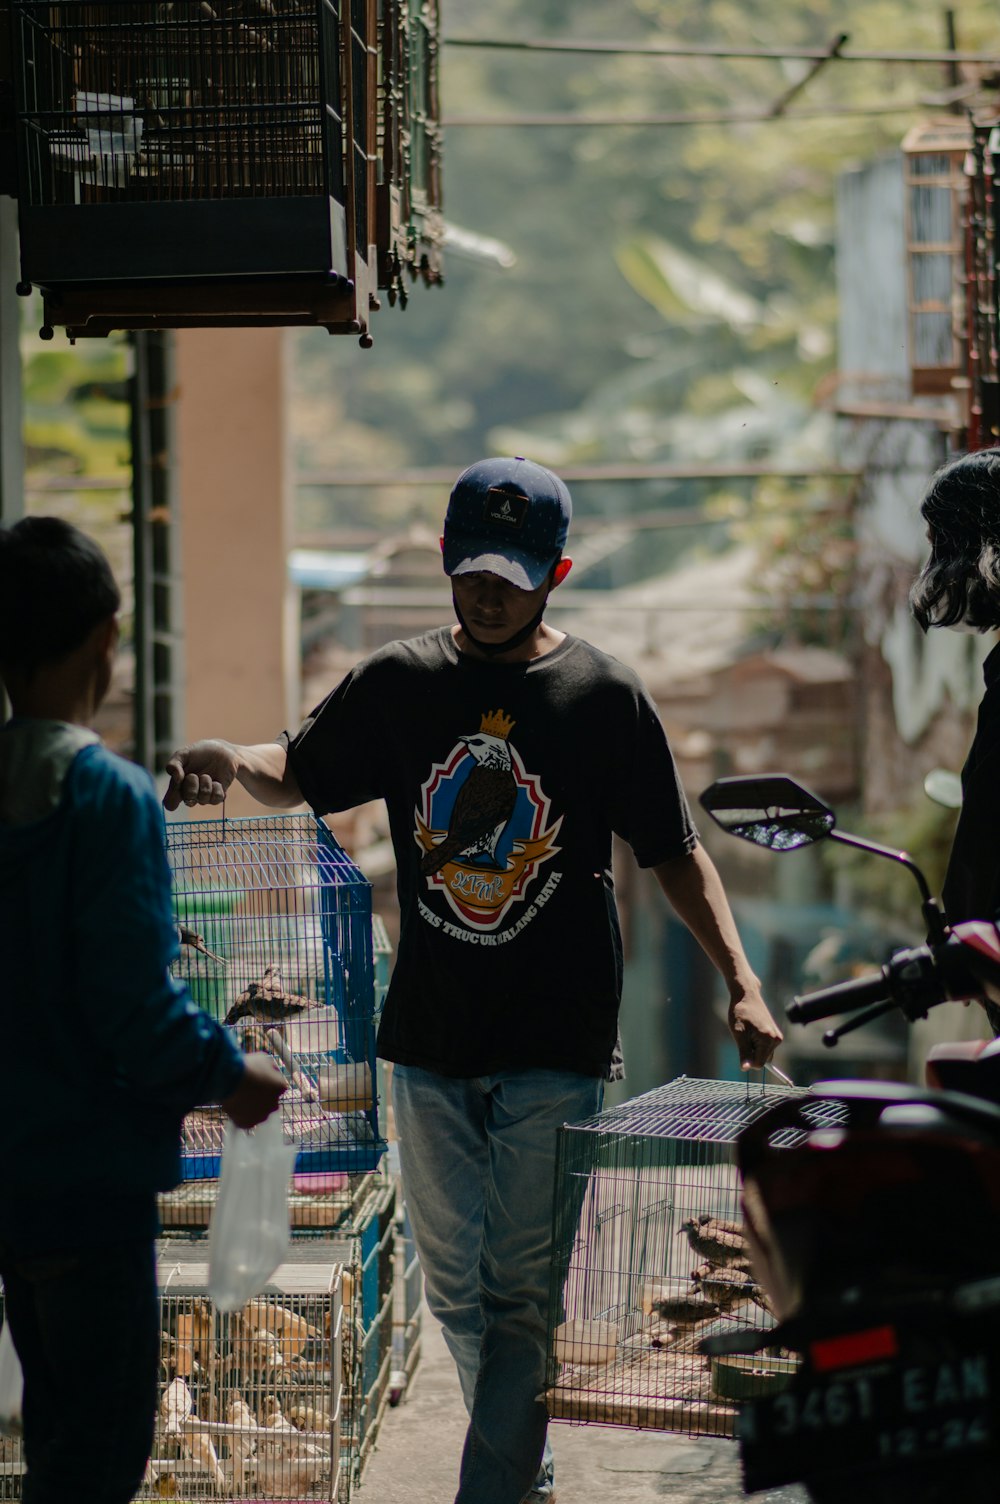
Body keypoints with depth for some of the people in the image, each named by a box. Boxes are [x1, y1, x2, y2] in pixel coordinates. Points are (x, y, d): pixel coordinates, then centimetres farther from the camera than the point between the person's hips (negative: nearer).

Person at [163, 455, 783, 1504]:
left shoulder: (604, 696, -2)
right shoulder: (398, 685, 5)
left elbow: (673, 853, 2)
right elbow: (298, 773, 13)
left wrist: (740, 982, -7)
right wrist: (230, 762, -11)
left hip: (556, 1050, -3)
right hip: (429, 1038, 4)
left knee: (520, 1289, -7)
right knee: (454, 1285, 12)